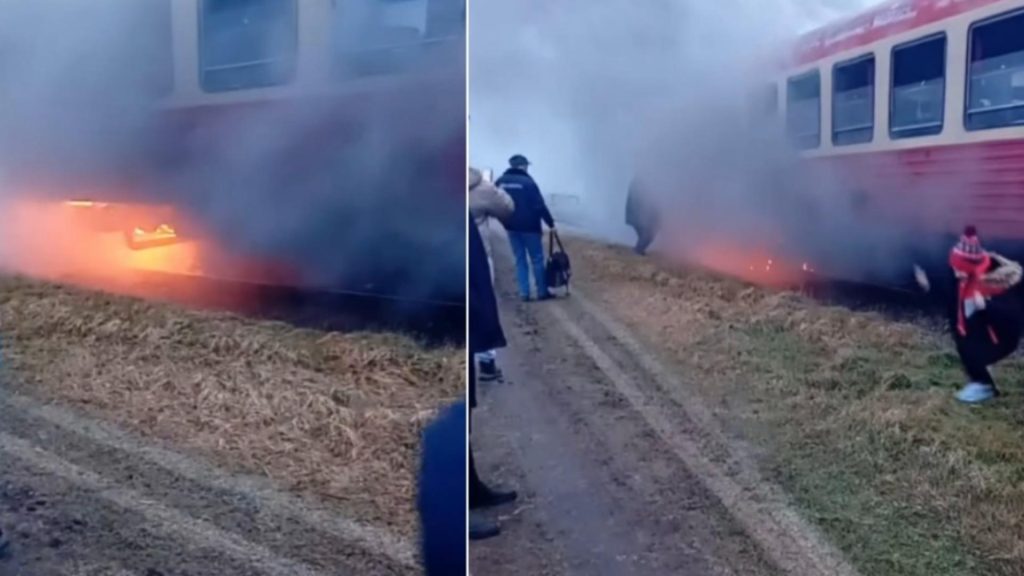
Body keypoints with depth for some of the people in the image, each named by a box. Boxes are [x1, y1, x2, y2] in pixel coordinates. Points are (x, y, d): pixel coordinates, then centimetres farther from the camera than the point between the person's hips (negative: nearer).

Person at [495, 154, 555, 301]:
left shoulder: (500, 182, 4)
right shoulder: (527, 182, -14)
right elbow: (540, 206, -16)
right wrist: (551, 223, -9)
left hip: (511, 227, 5)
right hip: (529, 226, -5)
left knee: (520, 259, 11)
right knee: (537, 259, 5)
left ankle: (524, 292, 8)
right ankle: (542, 291, 10)